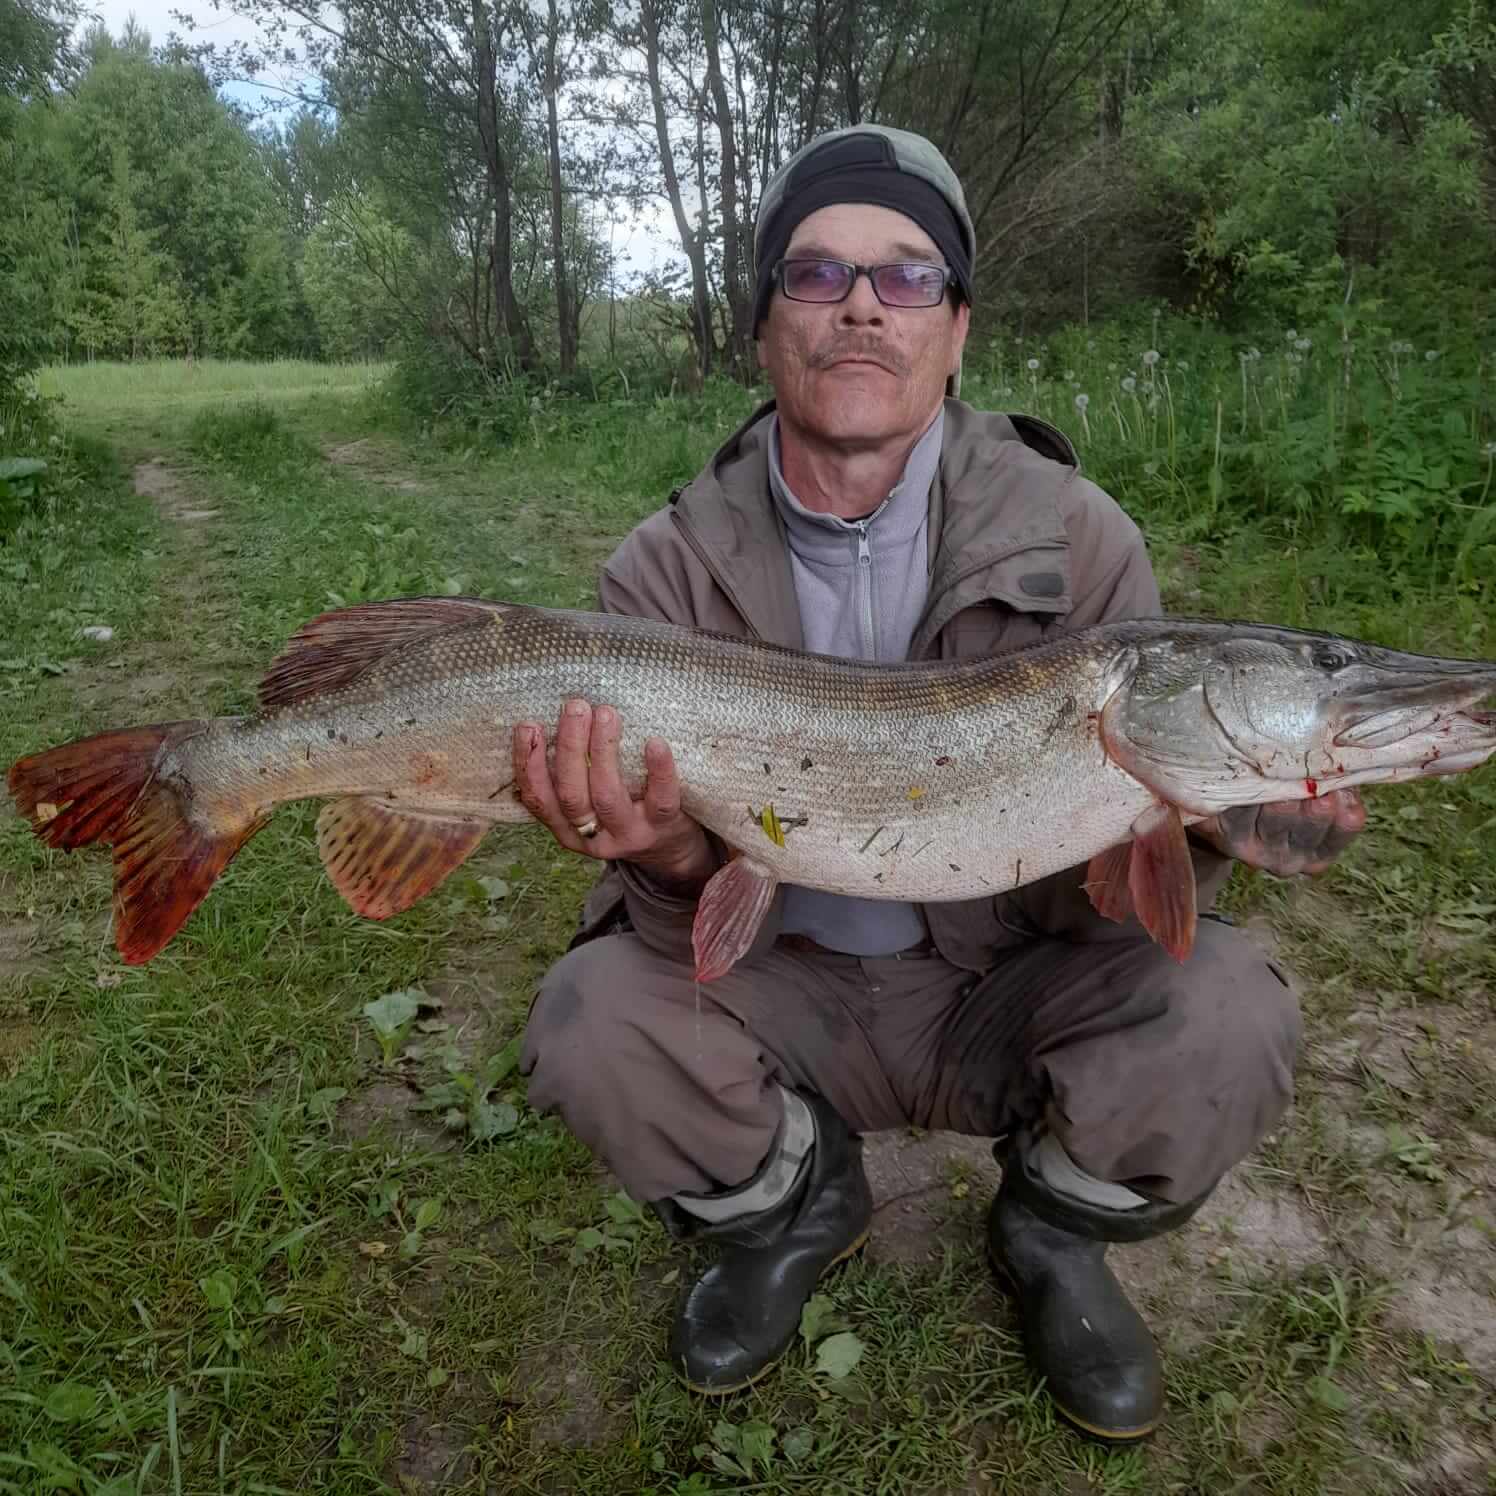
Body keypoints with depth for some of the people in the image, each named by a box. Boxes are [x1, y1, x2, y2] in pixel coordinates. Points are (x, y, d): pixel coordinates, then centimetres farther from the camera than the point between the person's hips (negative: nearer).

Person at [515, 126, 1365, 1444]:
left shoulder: (1078, 542, -13)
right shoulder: (671, 569, -12)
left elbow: (1089, 894, -11)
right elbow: (703, 925, -13)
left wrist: (1194, 832, -34)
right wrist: (677, 862, -36)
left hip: (1013, 996, 0)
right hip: (787, 994, 1)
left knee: (1225, 1014, -26)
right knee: (589, 1027, -25)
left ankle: (1053, 1228, 10)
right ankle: (794, 1209, 10)